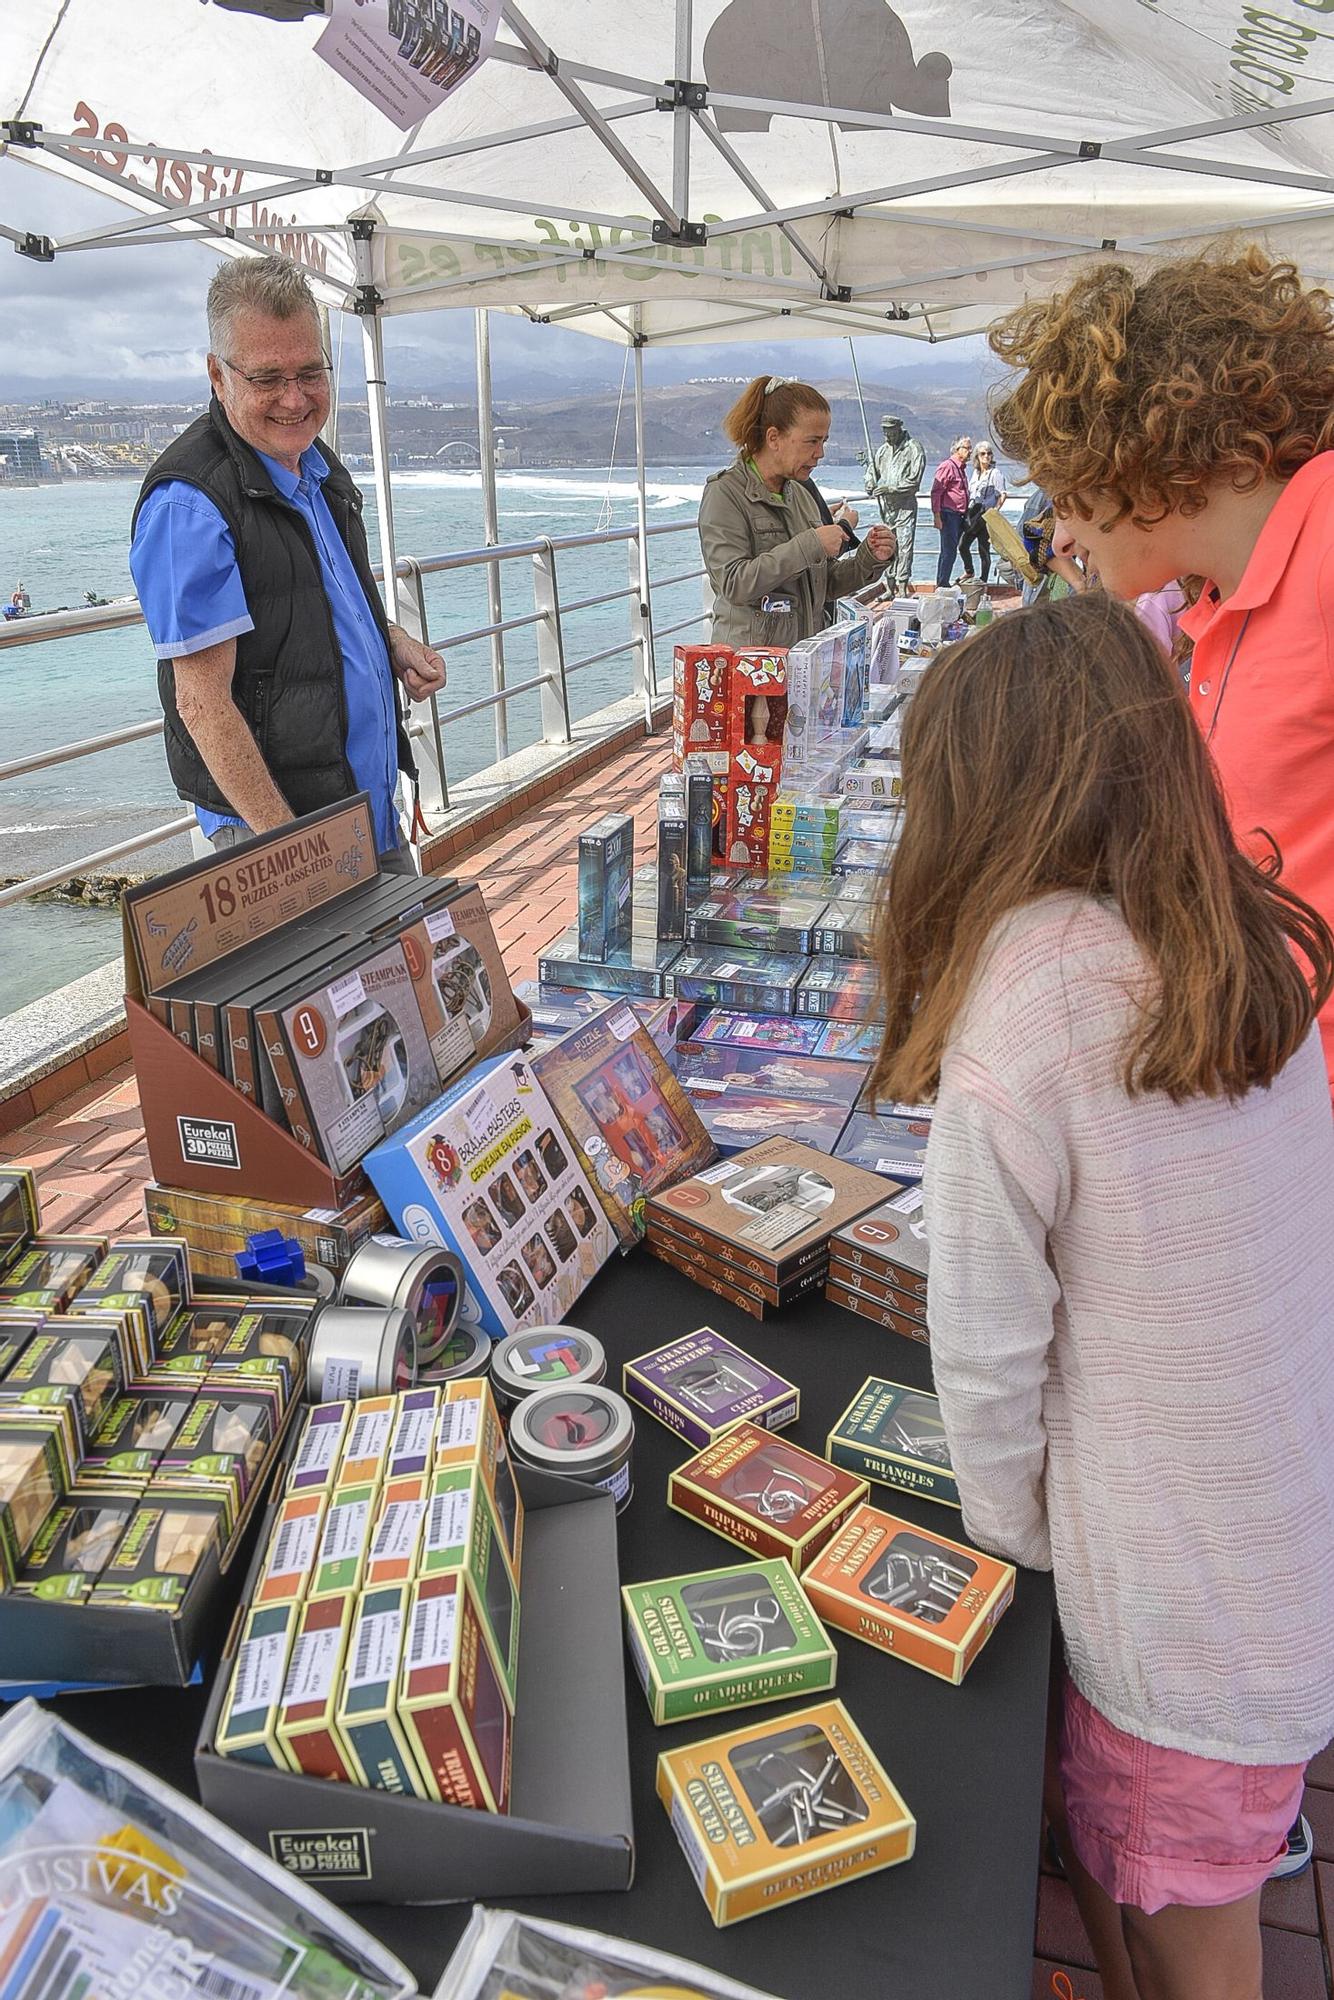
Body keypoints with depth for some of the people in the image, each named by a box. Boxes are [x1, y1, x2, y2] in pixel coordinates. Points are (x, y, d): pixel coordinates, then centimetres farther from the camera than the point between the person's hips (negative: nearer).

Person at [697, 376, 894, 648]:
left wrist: (868, 558, 4)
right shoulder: (725, 493, -4)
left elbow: (825, 587, 21)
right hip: (747, 656, -6)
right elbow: (734, 584, -18)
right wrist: (809, 546, -16)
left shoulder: (802, 495, 17)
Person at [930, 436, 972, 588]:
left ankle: (942, 585, 18)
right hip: (948, 515, -9)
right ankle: (941, 585, -9)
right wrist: (936, 515, -22)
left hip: (958, 516, 10)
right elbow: (936, 492, -16)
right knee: (949, 552, -11)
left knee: (949, 552, 12)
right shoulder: (947, 466, -10)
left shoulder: (960, 468, 20)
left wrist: (965, 515, 24)